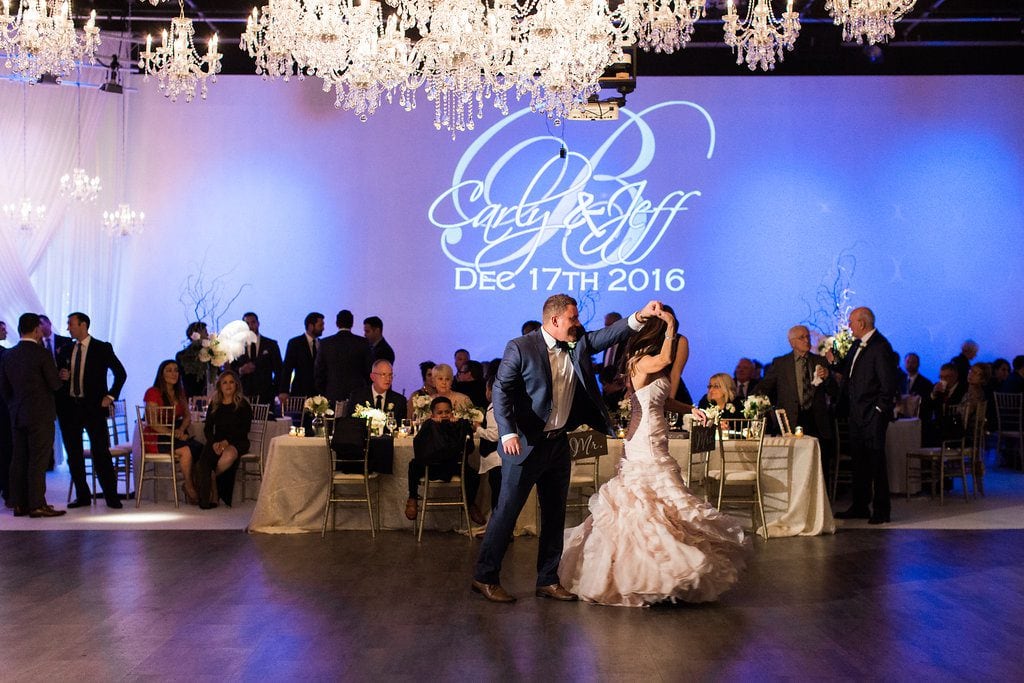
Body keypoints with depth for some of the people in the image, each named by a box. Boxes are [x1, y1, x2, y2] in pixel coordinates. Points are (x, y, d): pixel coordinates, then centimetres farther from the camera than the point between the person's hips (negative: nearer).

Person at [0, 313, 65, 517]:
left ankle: (19, 504, 14)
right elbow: (55, 384, -11)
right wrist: (58, 376, 11)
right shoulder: (42, 354, -12)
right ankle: (37, 505, -4)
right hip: (40, 415, -6)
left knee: (19, 460, 10)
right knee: (38, 460, -4)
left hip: (17, 416, 6)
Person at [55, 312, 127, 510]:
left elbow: (120, 373, 2)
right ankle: (82, 496, 15)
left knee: (101, 453, -7)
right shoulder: (66, 350, 12)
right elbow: (57, 376, 19)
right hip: (69, 407, 5)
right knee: (74, 454, 6)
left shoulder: (102, 348, 0)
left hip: (93, 406, -5)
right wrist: (60, 376, -4)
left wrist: (110, 396, -5)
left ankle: (111, 496, -1)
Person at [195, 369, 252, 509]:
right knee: (204, 460, -30)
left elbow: (244, 430, -3)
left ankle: (212, 477, -8)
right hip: (217, 442, 3)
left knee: (228, 456, -38)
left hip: (237, 442, -2)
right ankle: (212, 497, -16)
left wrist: (227, 441, -15)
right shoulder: (214, 405, 14)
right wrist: (214, 443, -10)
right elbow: (207, 429, 10)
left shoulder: (243, 405, 3)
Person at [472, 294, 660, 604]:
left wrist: (641, 316, -16)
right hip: (525, 445, -7)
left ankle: (548, 580, 22)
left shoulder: (578, 344, 6)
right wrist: (508, 433, -24)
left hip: (559, 443, 7)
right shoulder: (520, 348, -11)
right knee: (507, 511, -1)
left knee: (555, 514, 11)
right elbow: (501, 390, -14)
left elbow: (610, 335, 1)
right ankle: (485, 578, 9)